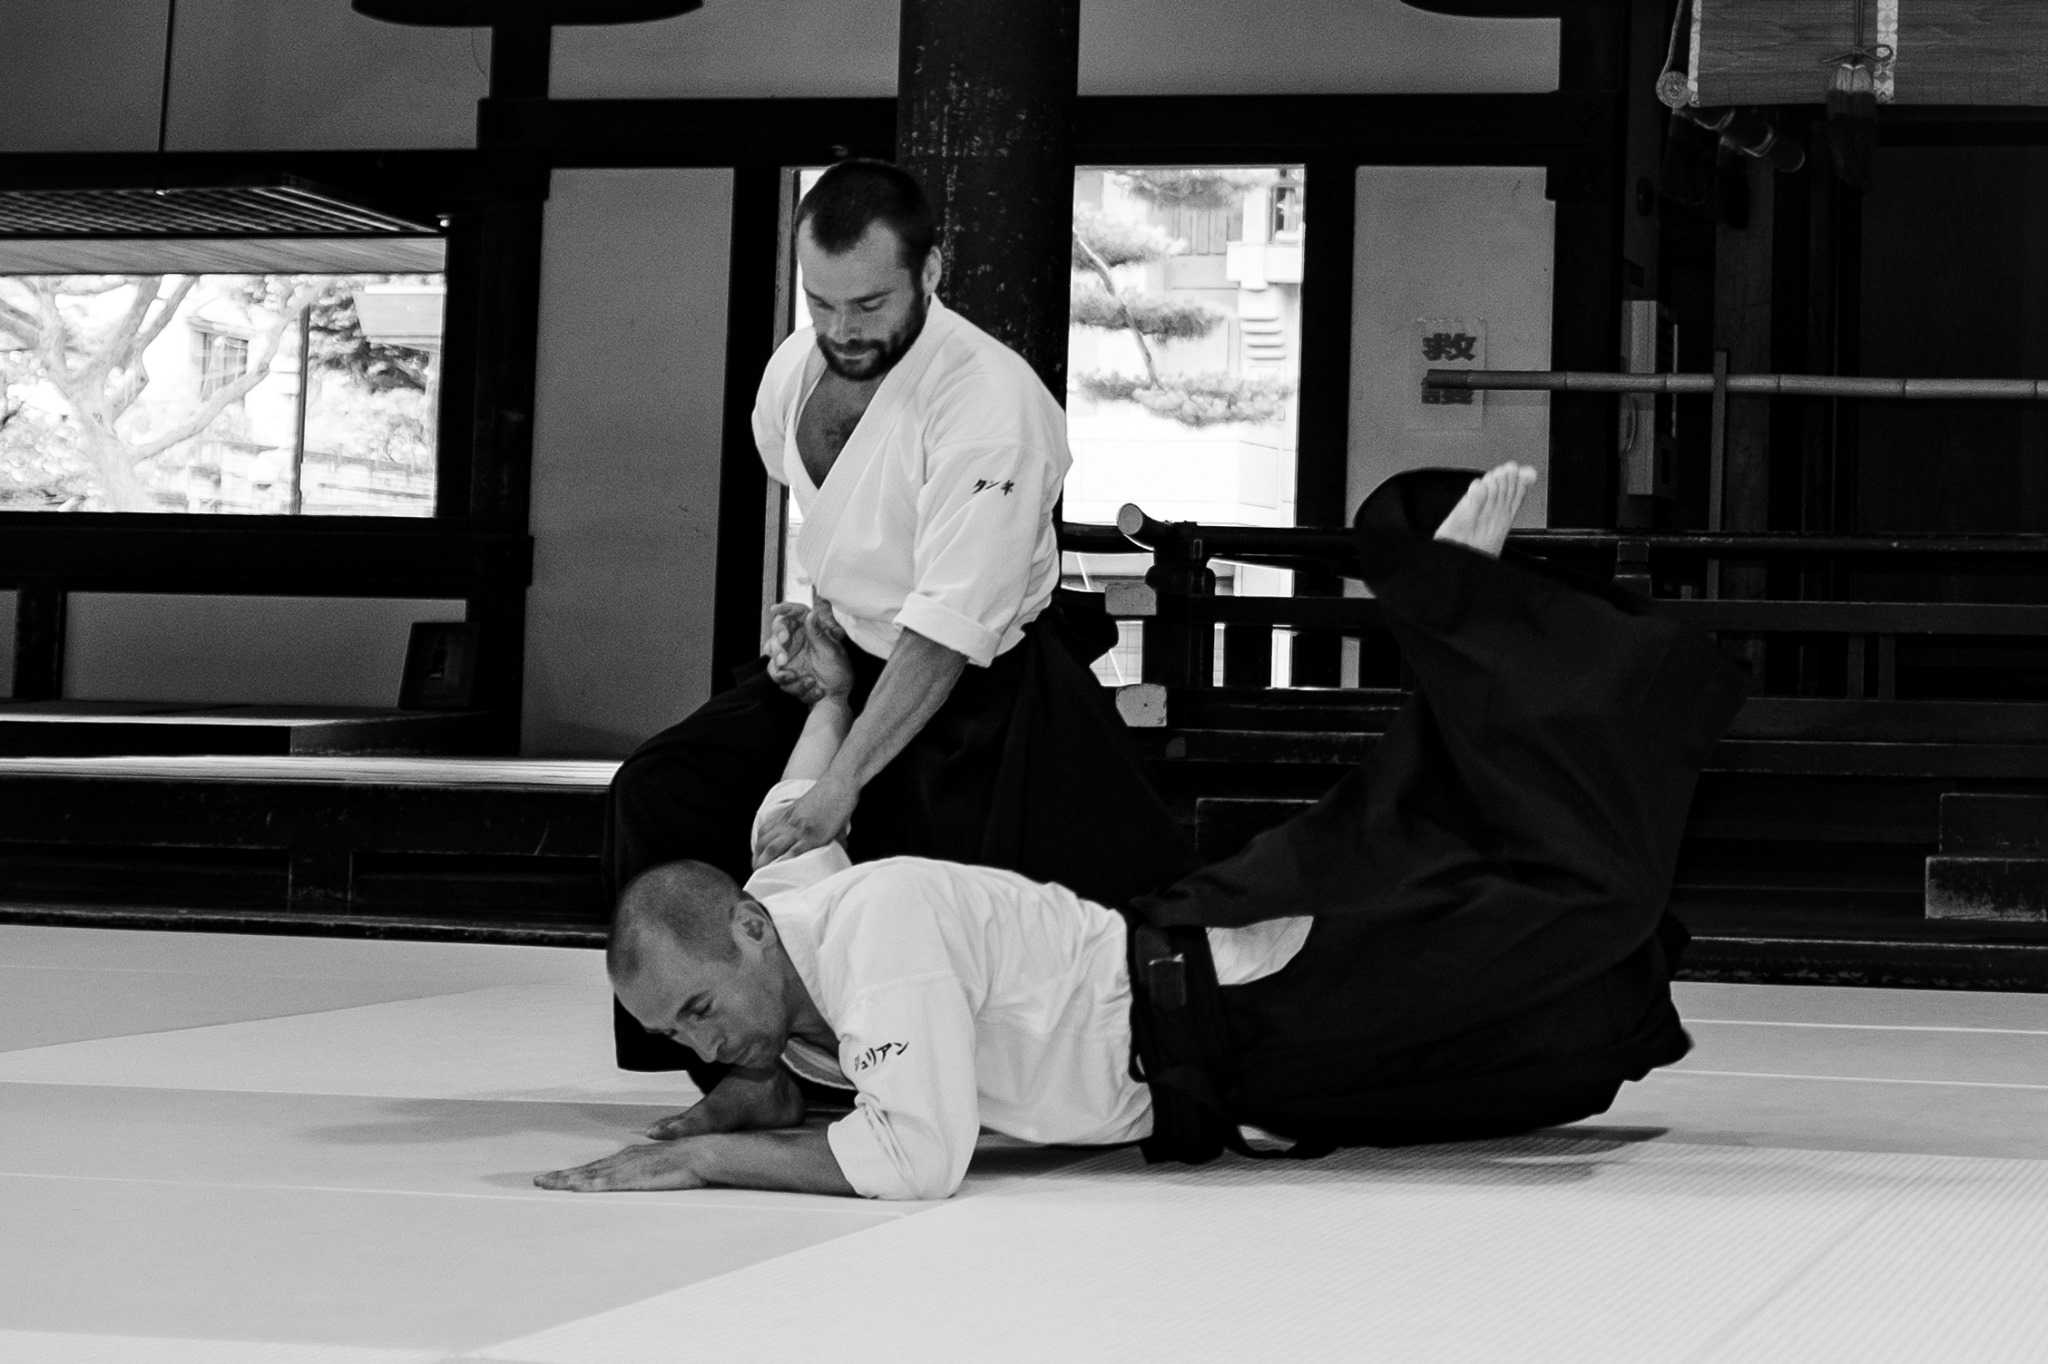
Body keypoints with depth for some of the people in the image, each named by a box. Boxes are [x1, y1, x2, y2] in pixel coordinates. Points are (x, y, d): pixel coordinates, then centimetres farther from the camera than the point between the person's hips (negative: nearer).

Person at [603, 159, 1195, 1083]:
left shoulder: (990, 400, -26)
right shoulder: (797, 369, -2)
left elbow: (947, 633, -28)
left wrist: (841, 786, -32)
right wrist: (808, 620, 2)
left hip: (981, 691, -7)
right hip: (851, 660, 7)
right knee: (661, 793, -7)